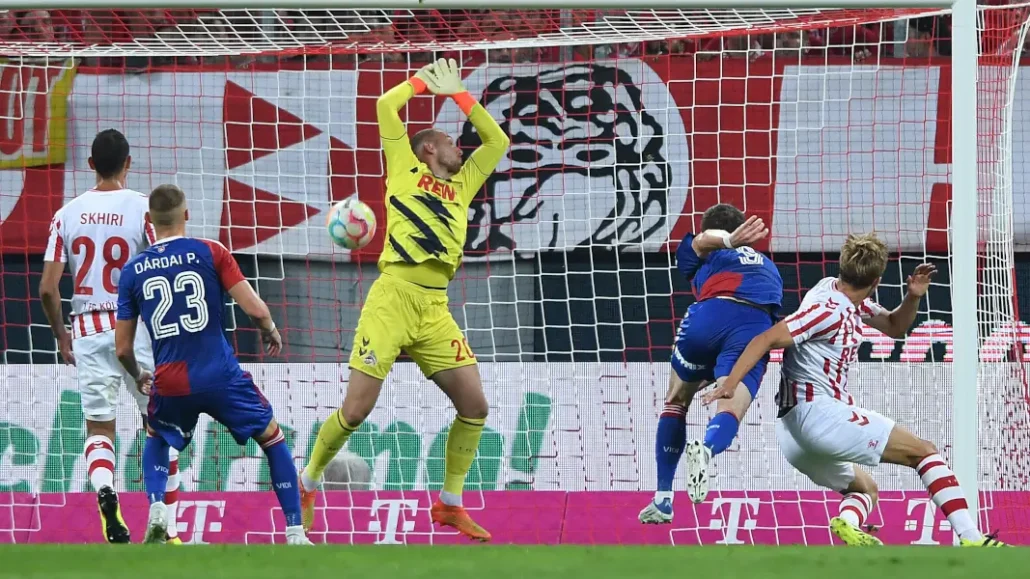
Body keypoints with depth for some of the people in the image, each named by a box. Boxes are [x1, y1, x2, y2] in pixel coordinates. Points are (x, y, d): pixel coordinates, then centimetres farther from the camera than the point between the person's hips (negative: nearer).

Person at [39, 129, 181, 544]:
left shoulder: (67, 214, 1)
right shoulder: (143, 209, -7)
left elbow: (47, 288, 0)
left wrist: (61, 336, 15)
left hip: (88, 330, 2)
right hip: (137, 327, -2)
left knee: (98, 427, 9)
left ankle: (104, 492, -22)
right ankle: (167, 528, 9)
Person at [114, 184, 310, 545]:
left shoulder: (133, 271, 5)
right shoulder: (210, 253, -3)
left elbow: (123, 349, 9)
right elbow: (255, 309, -9)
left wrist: (138, 377, 30)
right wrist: (271, 332, 14)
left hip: (169, 384, 2)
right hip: (220, 376, -2)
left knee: (156, 440, 31)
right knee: (273, 439, 17)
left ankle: (156, 512, 6)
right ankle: (295, 533, 10)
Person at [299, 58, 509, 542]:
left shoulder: (461, 187, 24)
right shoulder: (406, 170, 10)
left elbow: (497, 142, 27)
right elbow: (386, 106, 5)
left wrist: (457, 94, 23)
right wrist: (424, 81, 19)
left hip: (435, 311, 5)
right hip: (393, 299, -5)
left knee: (474, 404, -4)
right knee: (357, 410, -8)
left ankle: (450, 504, 9)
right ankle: (306, 486, 12)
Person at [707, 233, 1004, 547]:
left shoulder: (851, 301, 12)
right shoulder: (828, 308, -14)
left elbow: (894, 326, 25)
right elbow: (766, 340, -20)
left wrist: (913, 296, 5)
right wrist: (728, 385, -28)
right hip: (817, 412, -10)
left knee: (865, 488, 24)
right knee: (925, 451, -4)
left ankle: (847, 522, -12)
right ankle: (970, 538, -15)